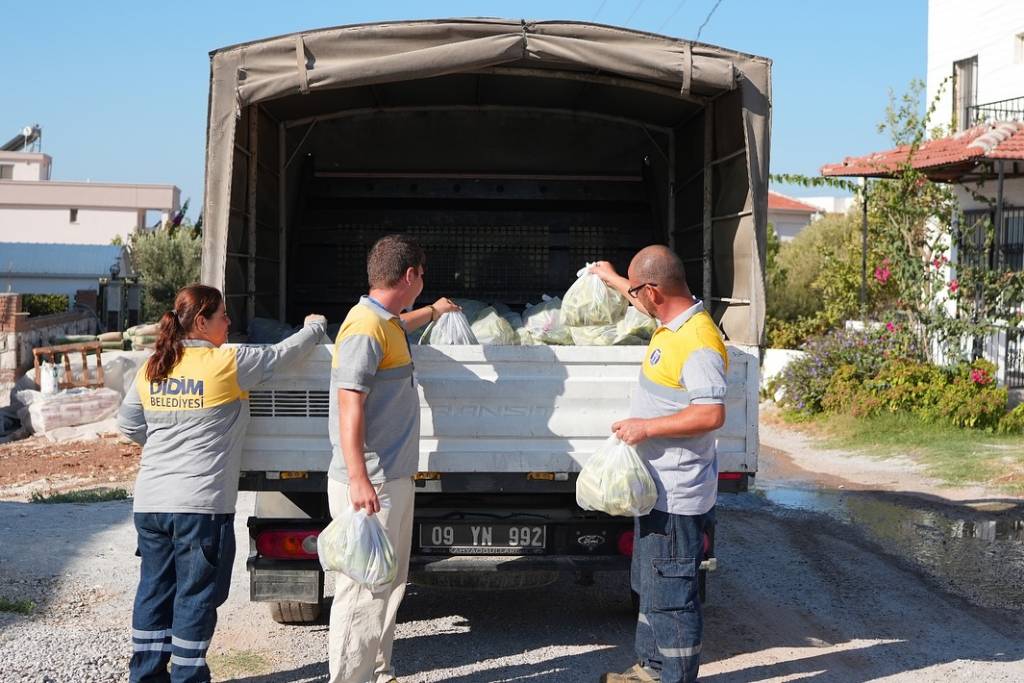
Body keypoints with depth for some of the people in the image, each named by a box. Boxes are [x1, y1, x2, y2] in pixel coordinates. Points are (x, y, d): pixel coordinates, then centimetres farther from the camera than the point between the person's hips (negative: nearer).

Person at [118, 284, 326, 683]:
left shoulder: (151, 369, 7)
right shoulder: (228, 364, -10)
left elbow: (128, 424, 15)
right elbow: (282, 354, 1)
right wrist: (314, 328, 19)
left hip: (150, 501, 6)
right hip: (201, 504, -6)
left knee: (154, 589, 15)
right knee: (196, 595, 4)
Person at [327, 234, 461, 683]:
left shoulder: (386, 322, 15)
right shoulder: (365, 329, -16)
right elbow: (350, 406, -23)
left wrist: (434, 312, 61)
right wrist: (358, 480, -29)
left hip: (394, 479, 11)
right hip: (369, 484, -11)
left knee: (389, 584, 16)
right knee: (363, 590, -8)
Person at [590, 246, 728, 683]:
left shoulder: (698, 344, -24)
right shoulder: (673, 322, 8)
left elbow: (711, 414, -29)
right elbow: (648, 303, 33)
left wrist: (646, 427, -24)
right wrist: (612, 279, 44)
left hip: (677, 497, -11)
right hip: (657, 487, 11)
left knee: (670, 594, -2)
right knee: (650, 585, 21)